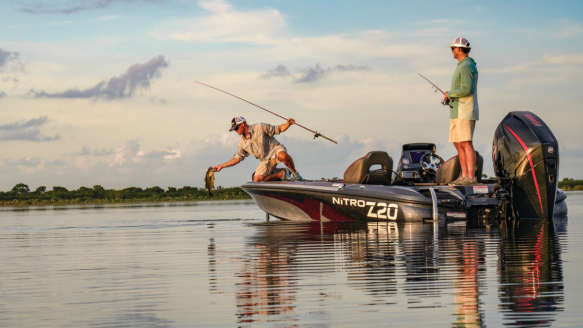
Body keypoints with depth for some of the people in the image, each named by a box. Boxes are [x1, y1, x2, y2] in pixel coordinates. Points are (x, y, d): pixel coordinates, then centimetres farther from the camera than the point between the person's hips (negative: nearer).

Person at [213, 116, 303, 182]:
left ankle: (294, 173, -16)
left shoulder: (260, 127, -7)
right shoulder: (242, 142, 8)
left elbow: (279, 129, -4)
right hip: (266, 161, 6)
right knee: (257, 180, -14)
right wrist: (222, 166, 8)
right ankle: (282, 173, -2)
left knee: (283, 156, -42)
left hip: (275, 149, -6)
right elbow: (237, 158, 13)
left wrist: (288, 124, -25)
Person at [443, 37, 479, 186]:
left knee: (466, 144, -12)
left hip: (465, 112, -11)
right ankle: (464, 176, 12)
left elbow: (467, 89, -24)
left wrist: (450, 93, -11)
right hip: (457, 112, 11)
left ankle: (471, 177, -14)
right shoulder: (462, 66, 21)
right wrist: (450, 96, 12)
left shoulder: (466, 67, -13)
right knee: (458, 144, 10)